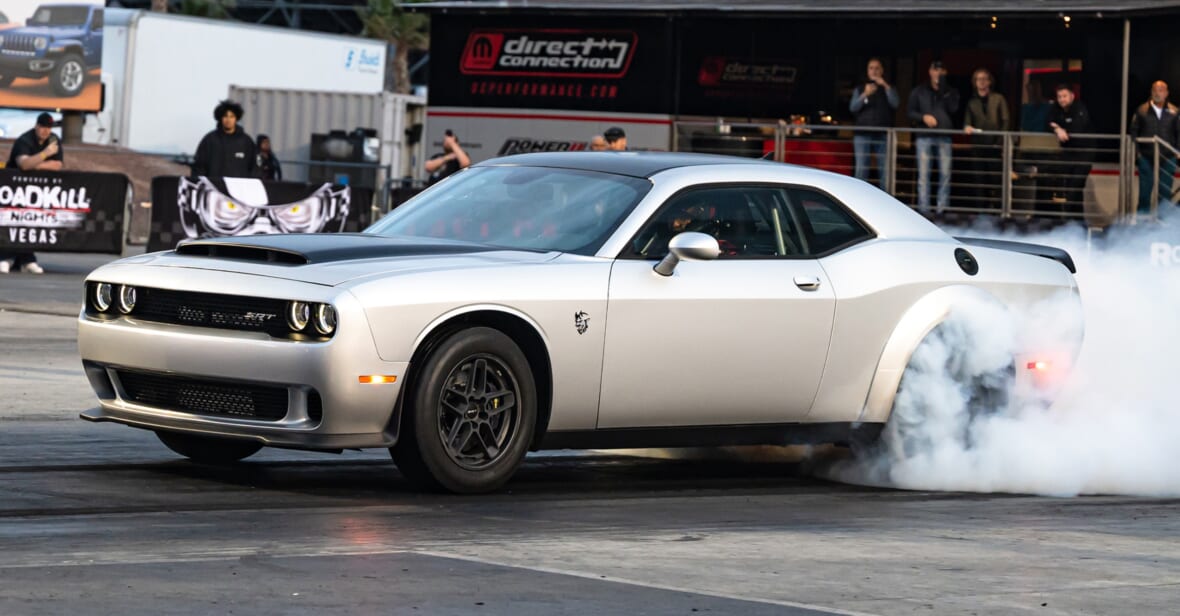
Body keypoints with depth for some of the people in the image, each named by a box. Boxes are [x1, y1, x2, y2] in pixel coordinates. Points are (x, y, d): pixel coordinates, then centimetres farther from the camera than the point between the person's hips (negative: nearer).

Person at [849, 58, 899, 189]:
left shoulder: (888, 89, 16)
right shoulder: (860, 89, 17)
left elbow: (895, 103, -3)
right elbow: (853, 107, 2)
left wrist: (886, 86, -12)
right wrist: (865, 95, -14)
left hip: (883, 134, 0)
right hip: (863, 134, 0)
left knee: (885, 170, -7)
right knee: (861, 169, -7)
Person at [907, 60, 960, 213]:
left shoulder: (951, 92, 12)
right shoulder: (920, 91, 11)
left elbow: (954, 110, -3)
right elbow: (910, 111, 8)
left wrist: (944, 93, -9)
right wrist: (923, 117, -10)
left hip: (944, 137, 1)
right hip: (924, 137, -1)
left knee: (945, 174, -4)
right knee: (923, 173, -5)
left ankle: (942, 208, 1)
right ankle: (923, 209, -3)